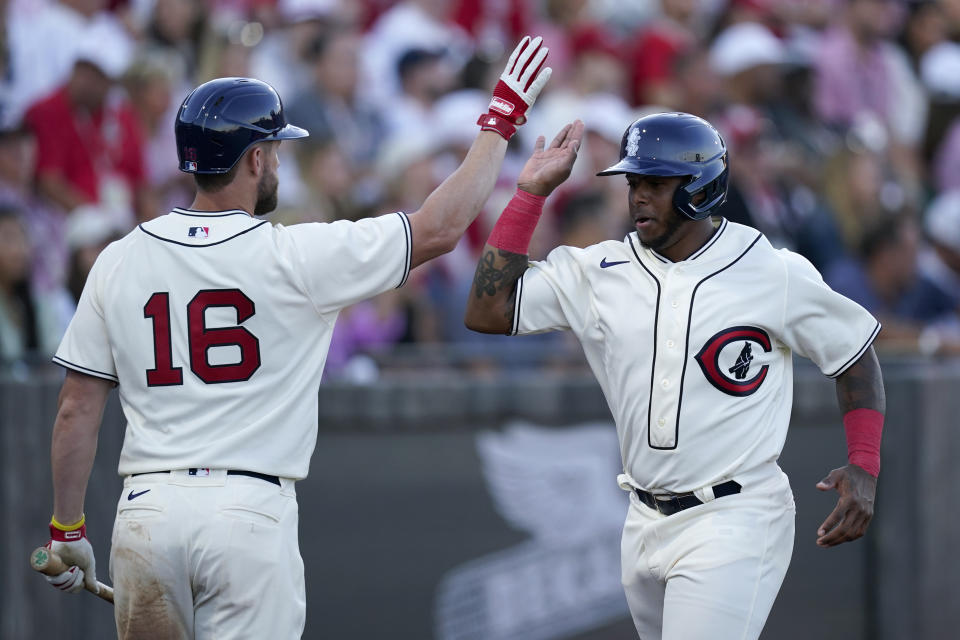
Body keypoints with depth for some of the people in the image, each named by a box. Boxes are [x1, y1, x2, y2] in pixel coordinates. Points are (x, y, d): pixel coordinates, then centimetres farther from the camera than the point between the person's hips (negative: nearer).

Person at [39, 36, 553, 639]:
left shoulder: (119, 261, 6)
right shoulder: (297, 256, -4)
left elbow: (77, 409, 7)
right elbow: (440, 227, 1)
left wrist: (68, 529, 16)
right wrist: (503, 118, 12)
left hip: (147, 510, 3)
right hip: (250, 512, -3)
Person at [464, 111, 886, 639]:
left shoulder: (774, 274, -8)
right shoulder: (600, 273, 2)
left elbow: (854, 356, 3)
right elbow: (488, 312, -3)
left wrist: (864, 468, -10)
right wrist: (531, 193, -4)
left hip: (733, 522, -6)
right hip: (647, 524, 6)